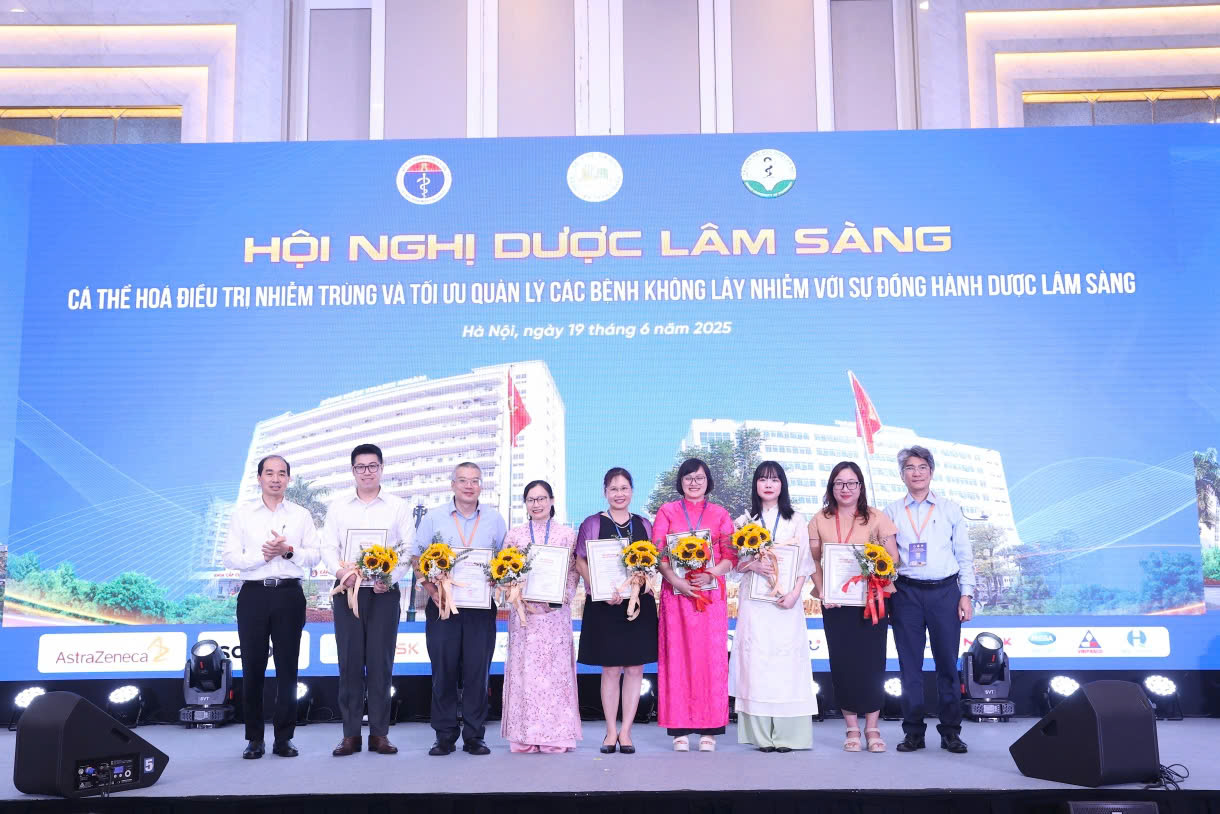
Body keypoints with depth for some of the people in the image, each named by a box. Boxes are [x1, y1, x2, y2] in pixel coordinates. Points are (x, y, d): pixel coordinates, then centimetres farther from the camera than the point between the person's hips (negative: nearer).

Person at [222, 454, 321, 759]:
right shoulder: (242, 514, 8)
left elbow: (314, 555, 3)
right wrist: (260, 556, -14)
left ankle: (284, 738, 10)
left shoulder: (301, 515, 10)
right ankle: (254, 739, 12)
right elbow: (229, 557, 0)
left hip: (289, 594, 1)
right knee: (253, 667, 3)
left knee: (287, 667, 3)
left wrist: (289, 551, -14)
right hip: (253, 594, 0)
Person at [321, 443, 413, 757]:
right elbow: (328, 547, 6)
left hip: (384, 593, -1)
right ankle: (350, 734, 9)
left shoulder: (397, 506, 7)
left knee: (381, 663, 0)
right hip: (347, 590, 1)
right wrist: (340, 570, -14)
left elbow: (407, 549, 2)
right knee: (349, 663, 2)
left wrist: (390, 578, -14)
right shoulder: (338, 506, 12)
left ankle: (379, 733, 7)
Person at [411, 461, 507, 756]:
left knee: (477, 671, 0)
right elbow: (418, 559, 5)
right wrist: (433, 591, -7)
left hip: (481, 607, 1)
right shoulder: (434, 518, 5)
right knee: (444, 670, 1)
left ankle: (474, 737, 9)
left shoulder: (494, 519, 8)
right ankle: (444, 737, 11)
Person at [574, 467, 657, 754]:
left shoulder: (643, 524, 12)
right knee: (610, 669, 1)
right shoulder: (592, 523, 3)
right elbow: (581, 561, -1)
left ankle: (625, 731, 10)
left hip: (639, 603, 3)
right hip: (604, 605, -2)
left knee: (635, 668, 2)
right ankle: (611, 731, 10)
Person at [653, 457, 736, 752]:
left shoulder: (720, 514, 13)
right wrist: (676, 580, -14)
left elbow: (730, 556, 5)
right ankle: (680, 729, 2)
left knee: (711, 657, -1)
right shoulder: (667, 512, 11)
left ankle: (708, 729, 4)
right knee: (678, 656, -2)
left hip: (711, 593, 1)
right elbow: (658, 553, 1)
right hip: (676, 593, -1)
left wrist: (711, 574, -14)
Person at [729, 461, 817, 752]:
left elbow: (804, 561, 5)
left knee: (787, 660, -5)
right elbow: (735, 561, 8)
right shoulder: (745, 520, 12)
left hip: (786, 600, 0)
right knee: (756, 660, -4)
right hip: (754, 601, 1)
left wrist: (795, 593, -8)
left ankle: (785, 734, 0)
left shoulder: (796, 520, 10)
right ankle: (761, 735, 0)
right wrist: (753, 564, -12)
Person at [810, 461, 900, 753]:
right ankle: (852, 729, 12)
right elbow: (813, 560, 5)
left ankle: (872, 729, 10)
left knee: (871, 661, -1)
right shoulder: (820, 520, 6)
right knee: (842, 663, 2)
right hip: (835, 603, 1)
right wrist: (822, 591, -8)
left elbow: (892, 557, -1)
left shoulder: (876, 518, 2)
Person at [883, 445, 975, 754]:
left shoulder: (950, 509, 9)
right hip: (906, 593, 0)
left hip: (945, 592, 0)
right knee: (910, 663, 2)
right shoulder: (892, 512, 9)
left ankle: (950, 731, 11)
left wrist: (966, 594, 2)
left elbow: (965, 555, 9)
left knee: (947, 662, 2)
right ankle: (913, 732, 10)